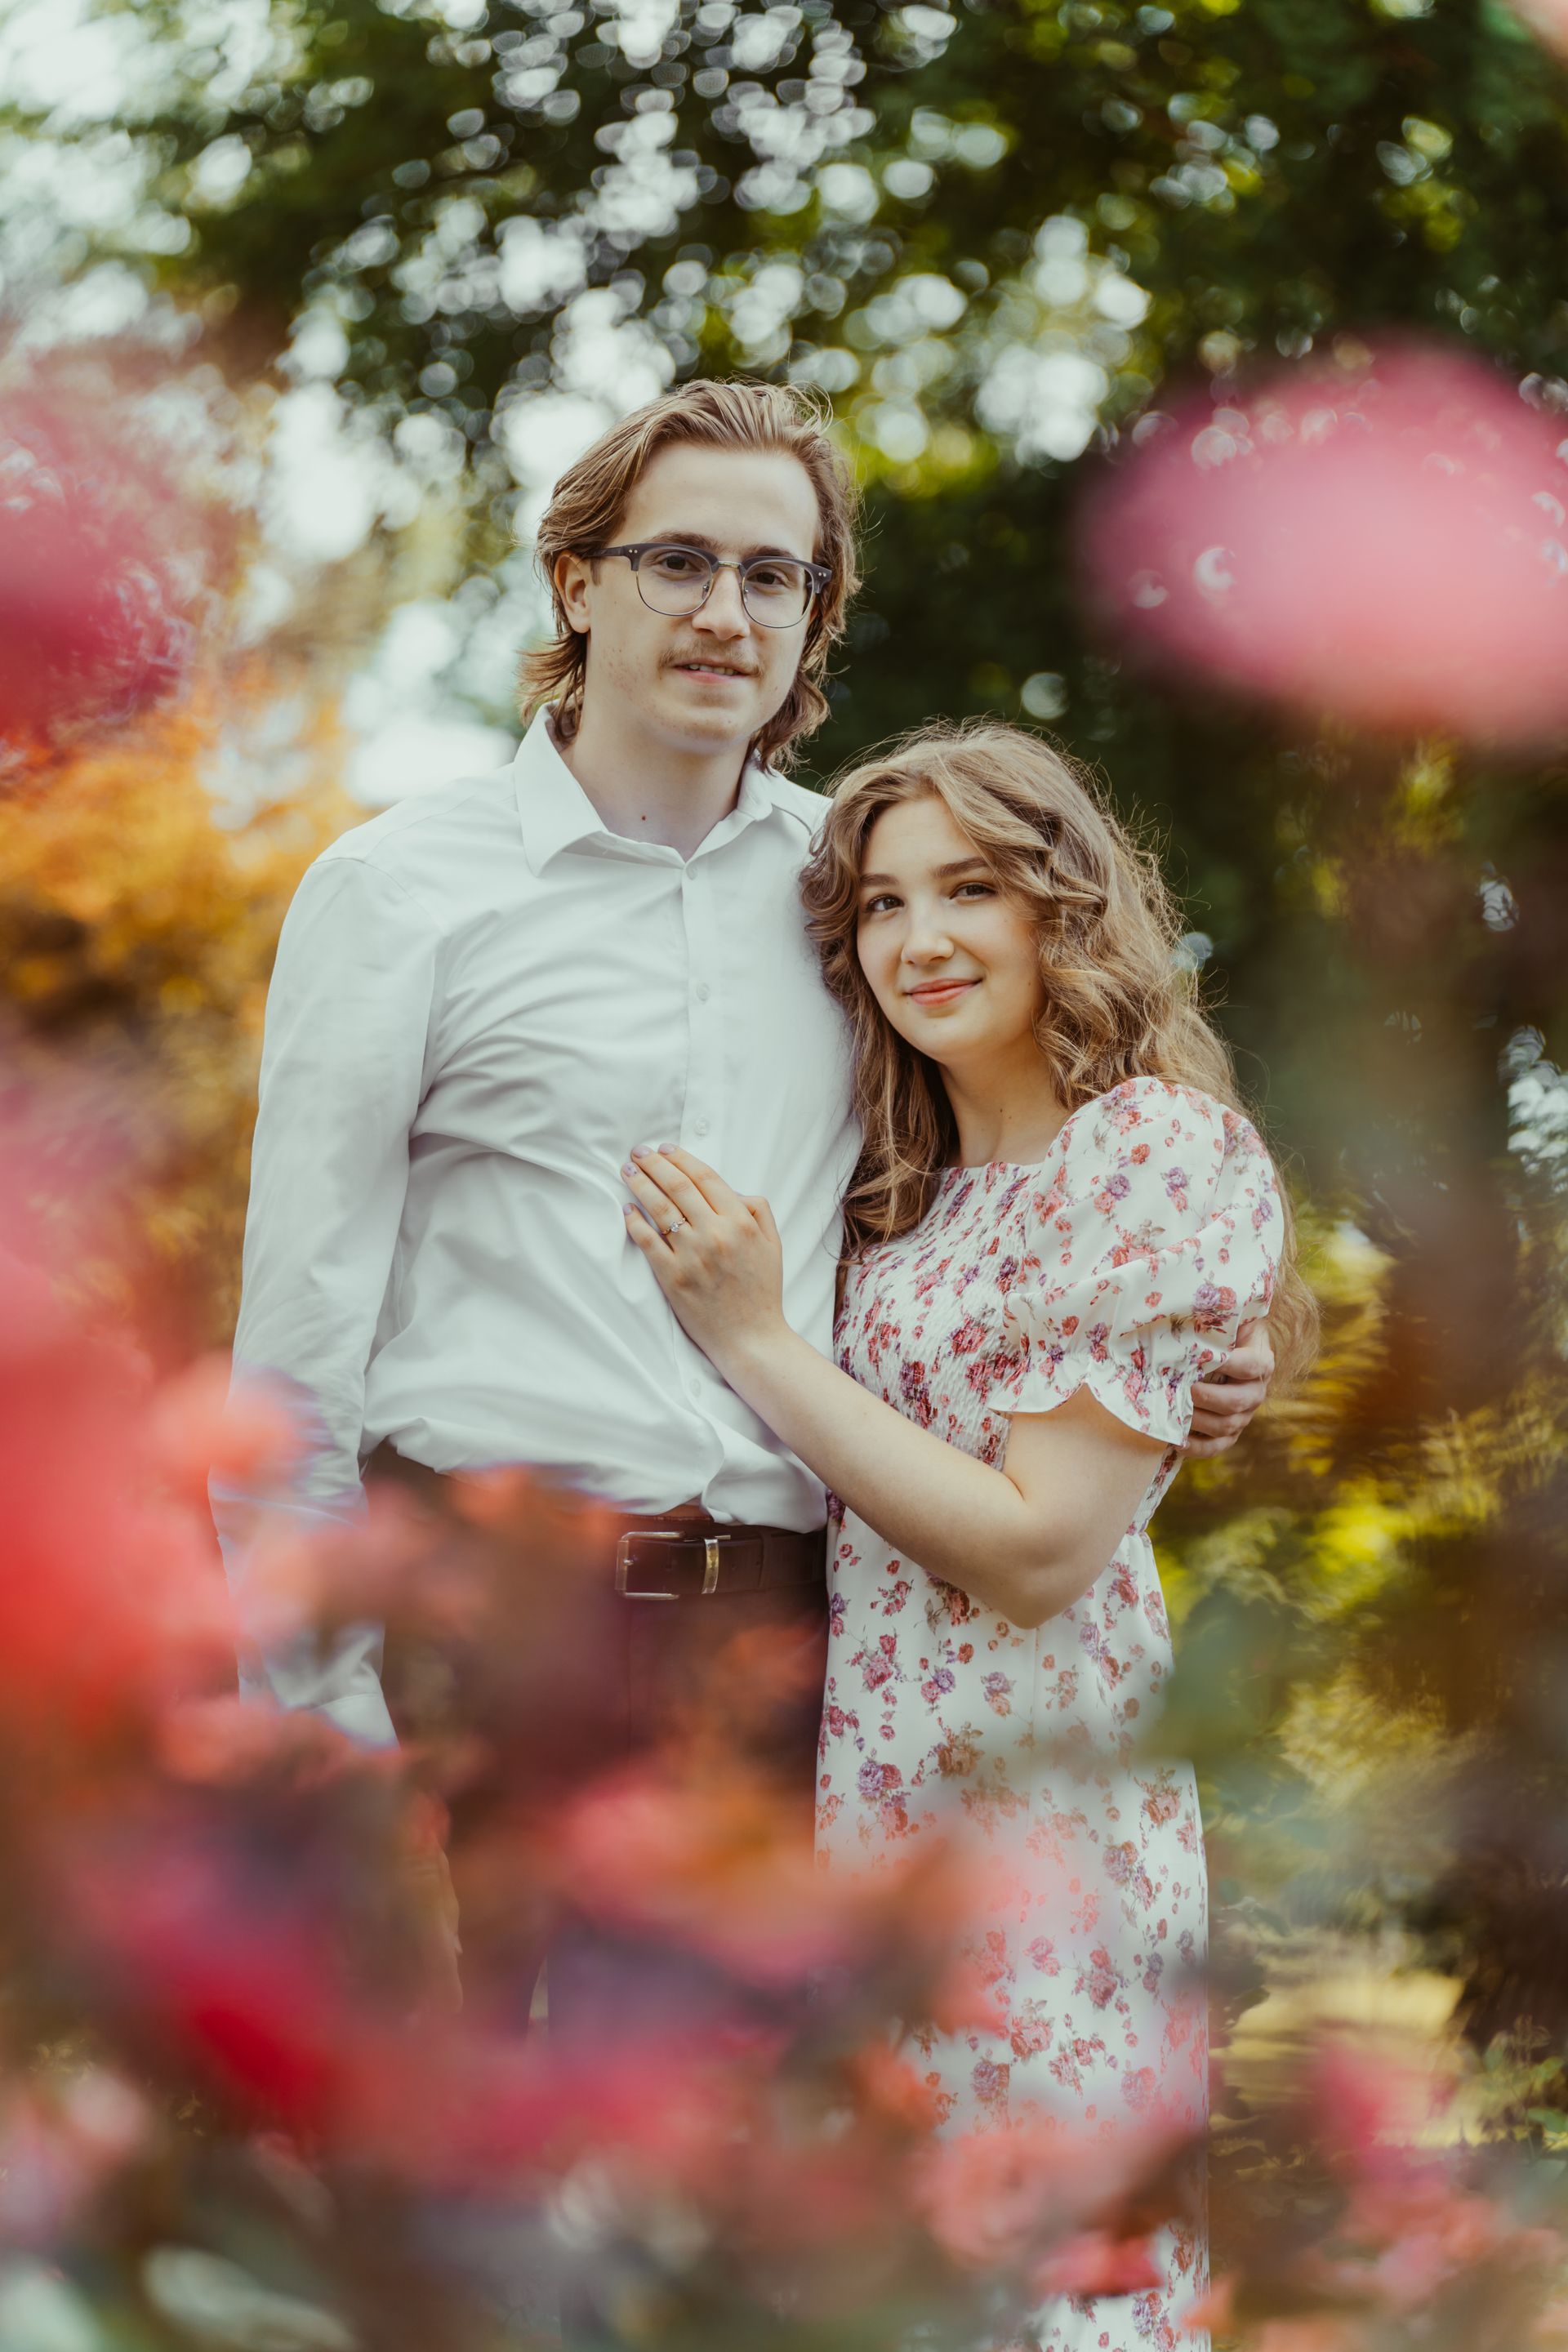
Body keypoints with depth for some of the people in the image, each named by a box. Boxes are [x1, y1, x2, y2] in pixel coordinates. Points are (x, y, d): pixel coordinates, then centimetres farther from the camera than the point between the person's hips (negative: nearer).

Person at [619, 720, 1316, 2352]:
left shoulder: (1157, 1150, -13)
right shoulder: (916, 1175, 12)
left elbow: (1038, 1550, -18)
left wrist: (755, 1339, -16)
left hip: (1025, 1799, -8)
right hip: (870, 1774, 8)